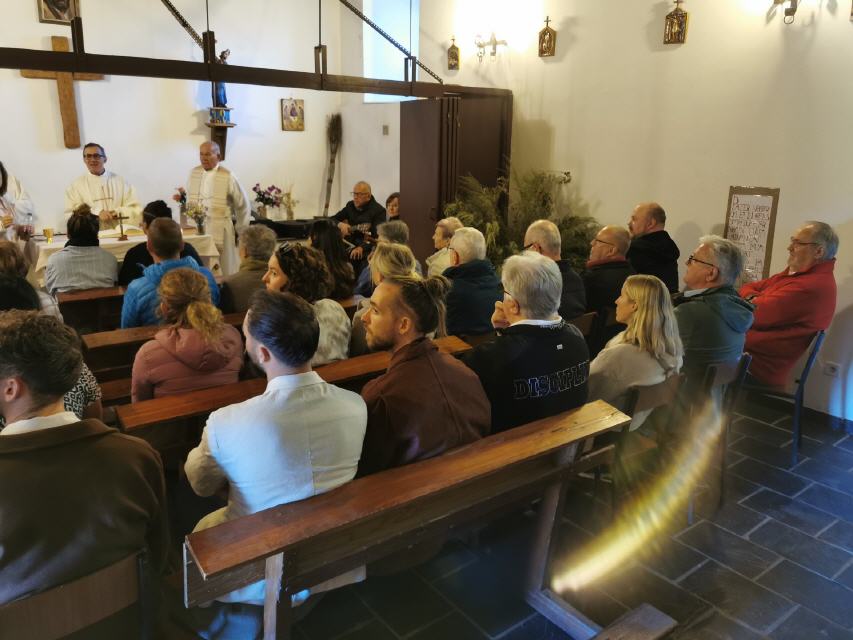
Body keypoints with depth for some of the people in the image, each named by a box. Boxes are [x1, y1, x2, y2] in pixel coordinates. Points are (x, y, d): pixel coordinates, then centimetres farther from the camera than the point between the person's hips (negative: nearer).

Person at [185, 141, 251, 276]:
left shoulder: (228, 177, -8)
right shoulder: (194, 173, 7)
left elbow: (243, 206, -1)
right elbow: (189, 201, 18)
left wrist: (241, 231, 4)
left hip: (220, 232, -4)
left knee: (223, 271, 0)